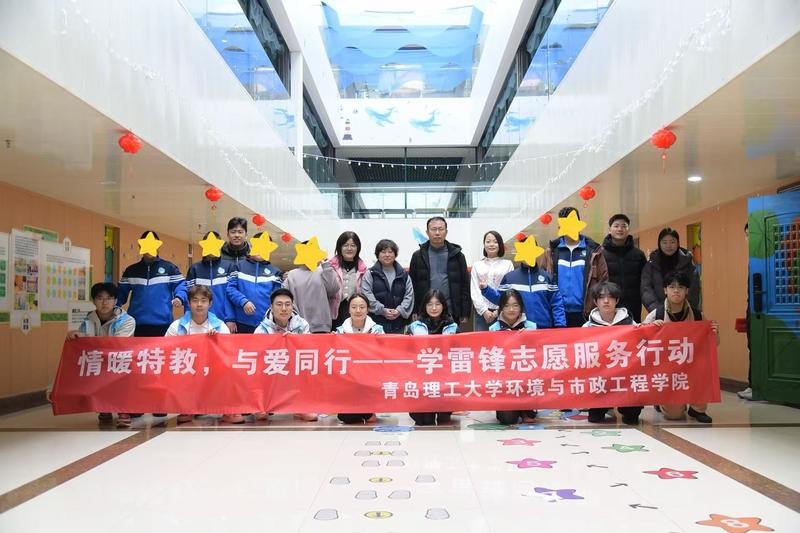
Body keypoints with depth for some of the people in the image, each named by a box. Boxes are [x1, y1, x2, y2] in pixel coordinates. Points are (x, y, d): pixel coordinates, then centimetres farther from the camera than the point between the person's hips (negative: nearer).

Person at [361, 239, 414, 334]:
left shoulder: (404, 275, 13)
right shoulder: (370, 274, 5)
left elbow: (409, 296, 6)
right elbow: (367, 296, -6)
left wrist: (399, 311, -10)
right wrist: (382, 310, -14)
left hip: (398, 324, 2)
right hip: (376, 322, -2)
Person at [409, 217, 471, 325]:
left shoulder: (457, 255, 6)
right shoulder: (418, 256, 6)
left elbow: (465, 285, 5)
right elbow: (412, 286, 5)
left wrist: (465, 314, 0)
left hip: (452, 314, 0)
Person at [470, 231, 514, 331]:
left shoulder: (508, 264, 6)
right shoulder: (477, 265, 11)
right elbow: (474, 291, 6)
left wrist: (498, 310, -8)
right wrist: (484, 310, -6)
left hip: (502, 312, -1)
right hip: (482, 312, 1)